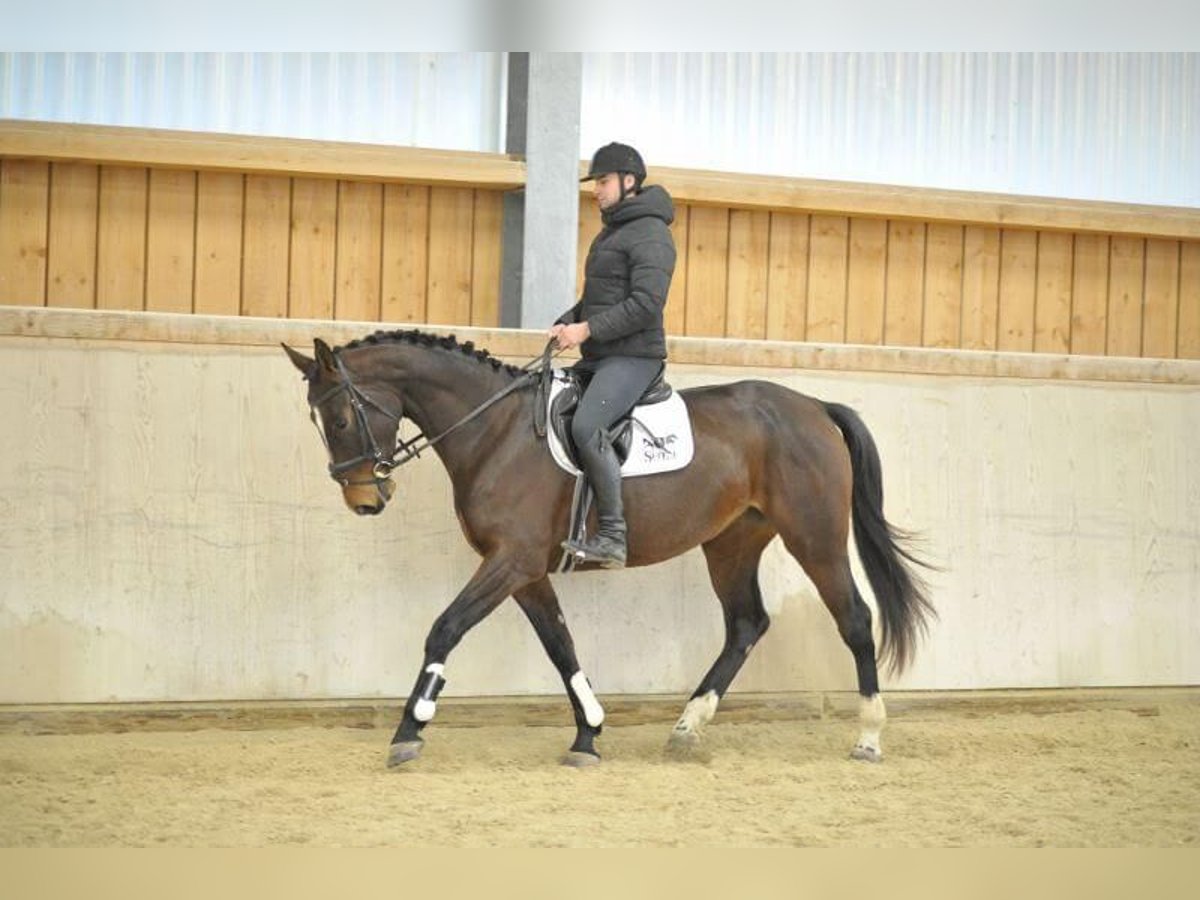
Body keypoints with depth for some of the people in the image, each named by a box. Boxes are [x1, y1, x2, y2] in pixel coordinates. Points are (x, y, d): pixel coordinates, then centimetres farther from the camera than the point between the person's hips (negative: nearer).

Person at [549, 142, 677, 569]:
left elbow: (646, 304, -21)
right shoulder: (611, 233, 21)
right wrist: (566, 323, 7)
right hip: (598, 358, 11)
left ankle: (612, 536, -30)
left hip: (633, 357, -11)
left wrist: (587, 329, -21)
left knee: (586, 426, -31)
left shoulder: (649, 234, -11)